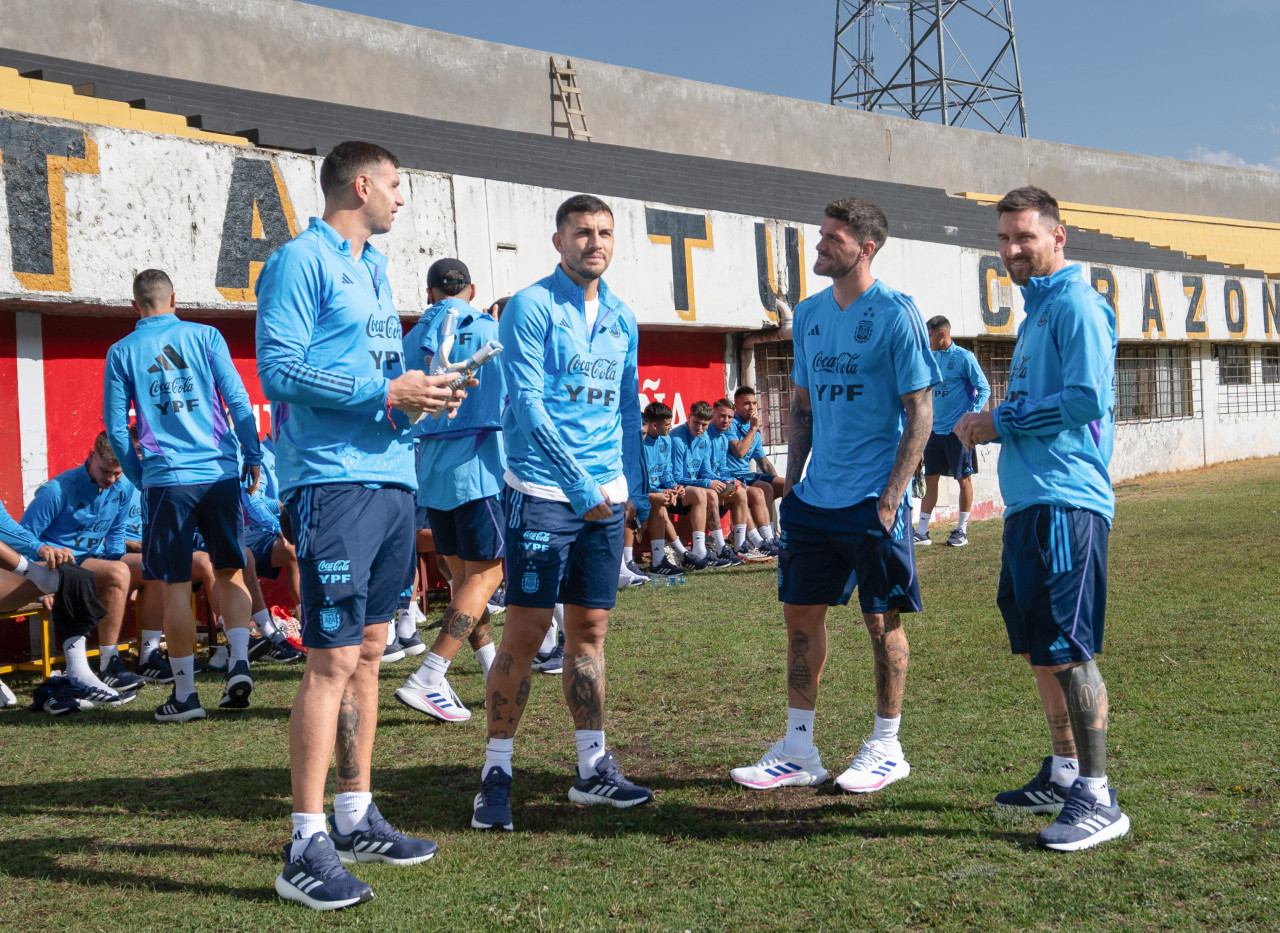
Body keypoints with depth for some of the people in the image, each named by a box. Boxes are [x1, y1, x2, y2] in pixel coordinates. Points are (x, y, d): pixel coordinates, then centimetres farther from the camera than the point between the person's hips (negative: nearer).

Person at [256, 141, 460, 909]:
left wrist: (422, 388, 6)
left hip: (392, 477, 9)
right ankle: (307, 848, -4)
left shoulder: (374, 268, 20)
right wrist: (384, 393, -17)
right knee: (333, 659, -9)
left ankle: (357, 818, 23)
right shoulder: (302, 261, -6)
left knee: (368, 650, 13)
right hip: (334, 479, -9)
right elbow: (279, 370, -15)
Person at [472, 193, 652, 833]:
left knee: (590, 630, 10)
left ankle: (593, 768, 17)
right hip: (544, 491, -6)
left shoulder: (622, 319, 14)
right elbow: (527, 403, -13)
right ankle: (496, 773, 4)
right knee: (526, 630, -5)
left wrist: (633, 485, 12)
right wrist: (578, 481, -16)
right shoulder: (531, 307, -5)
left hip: (606, 496, 6)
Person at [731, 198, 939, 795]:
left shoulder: (895, 315, -10)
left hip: (872, 500, -6)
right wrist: (792, 479, 11)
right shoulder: (809, 314, 10)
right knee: (800, 612, 8)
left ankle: (887, 748, 19)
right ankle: (798, 750, 18)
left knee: (882, 619, 4)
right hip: (814, 498, 7)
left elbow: (920, 412, -10)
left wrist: (892, 495, -15)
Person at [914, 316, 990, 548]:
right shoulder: (933, 358, 10)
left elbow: (984, 389, -9)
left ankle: (962, 530, 13)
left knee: (964, 479, 4)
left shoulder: (964, 357, -9)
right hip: (935, 430, 7)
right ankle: (921, 532, 6)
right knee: (930, 479, 5)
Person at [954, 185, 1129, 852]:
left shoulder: (1076, 305, -9)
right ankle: (1064, 773, 28)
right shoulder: (1035, 311, 21)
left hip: (1066, 501, -10)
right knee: (1038, 644, 16)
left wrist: (1003, 422, -11)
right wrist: (994, 425, 10)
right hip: (1027, 499, 10)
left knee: (1068, 647, -9)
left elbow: (1089, 399, -20)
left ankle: (1097, 797, -3)